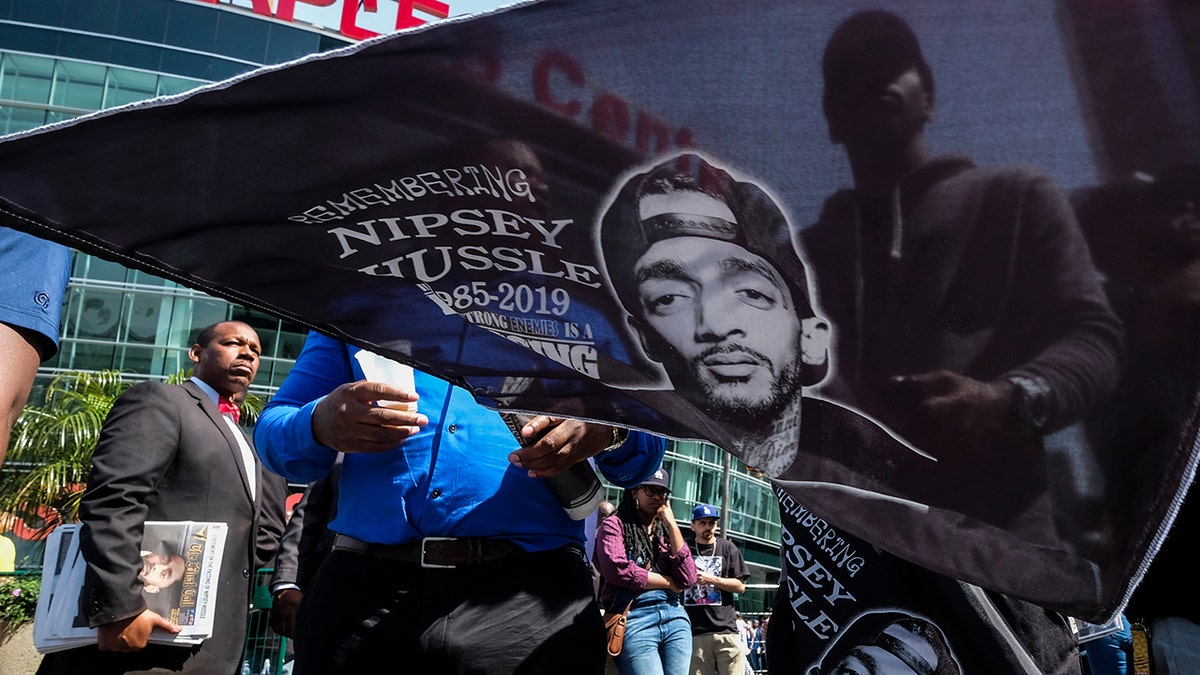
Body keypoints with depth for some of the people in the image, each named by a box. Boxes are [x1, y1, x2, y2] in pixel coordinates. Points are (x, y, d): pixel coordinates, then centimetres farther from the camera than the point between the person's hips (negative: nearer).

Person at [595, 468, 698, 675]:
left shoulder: (666, 532, 20)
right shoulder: (614, 525, 5)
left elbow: (688, 578, 4)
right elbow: (618, 570, -13)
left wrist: (672, 525, 2)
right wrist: (669, 583, -2)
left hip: (675, 617, 5)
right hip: (634, 619, -5)